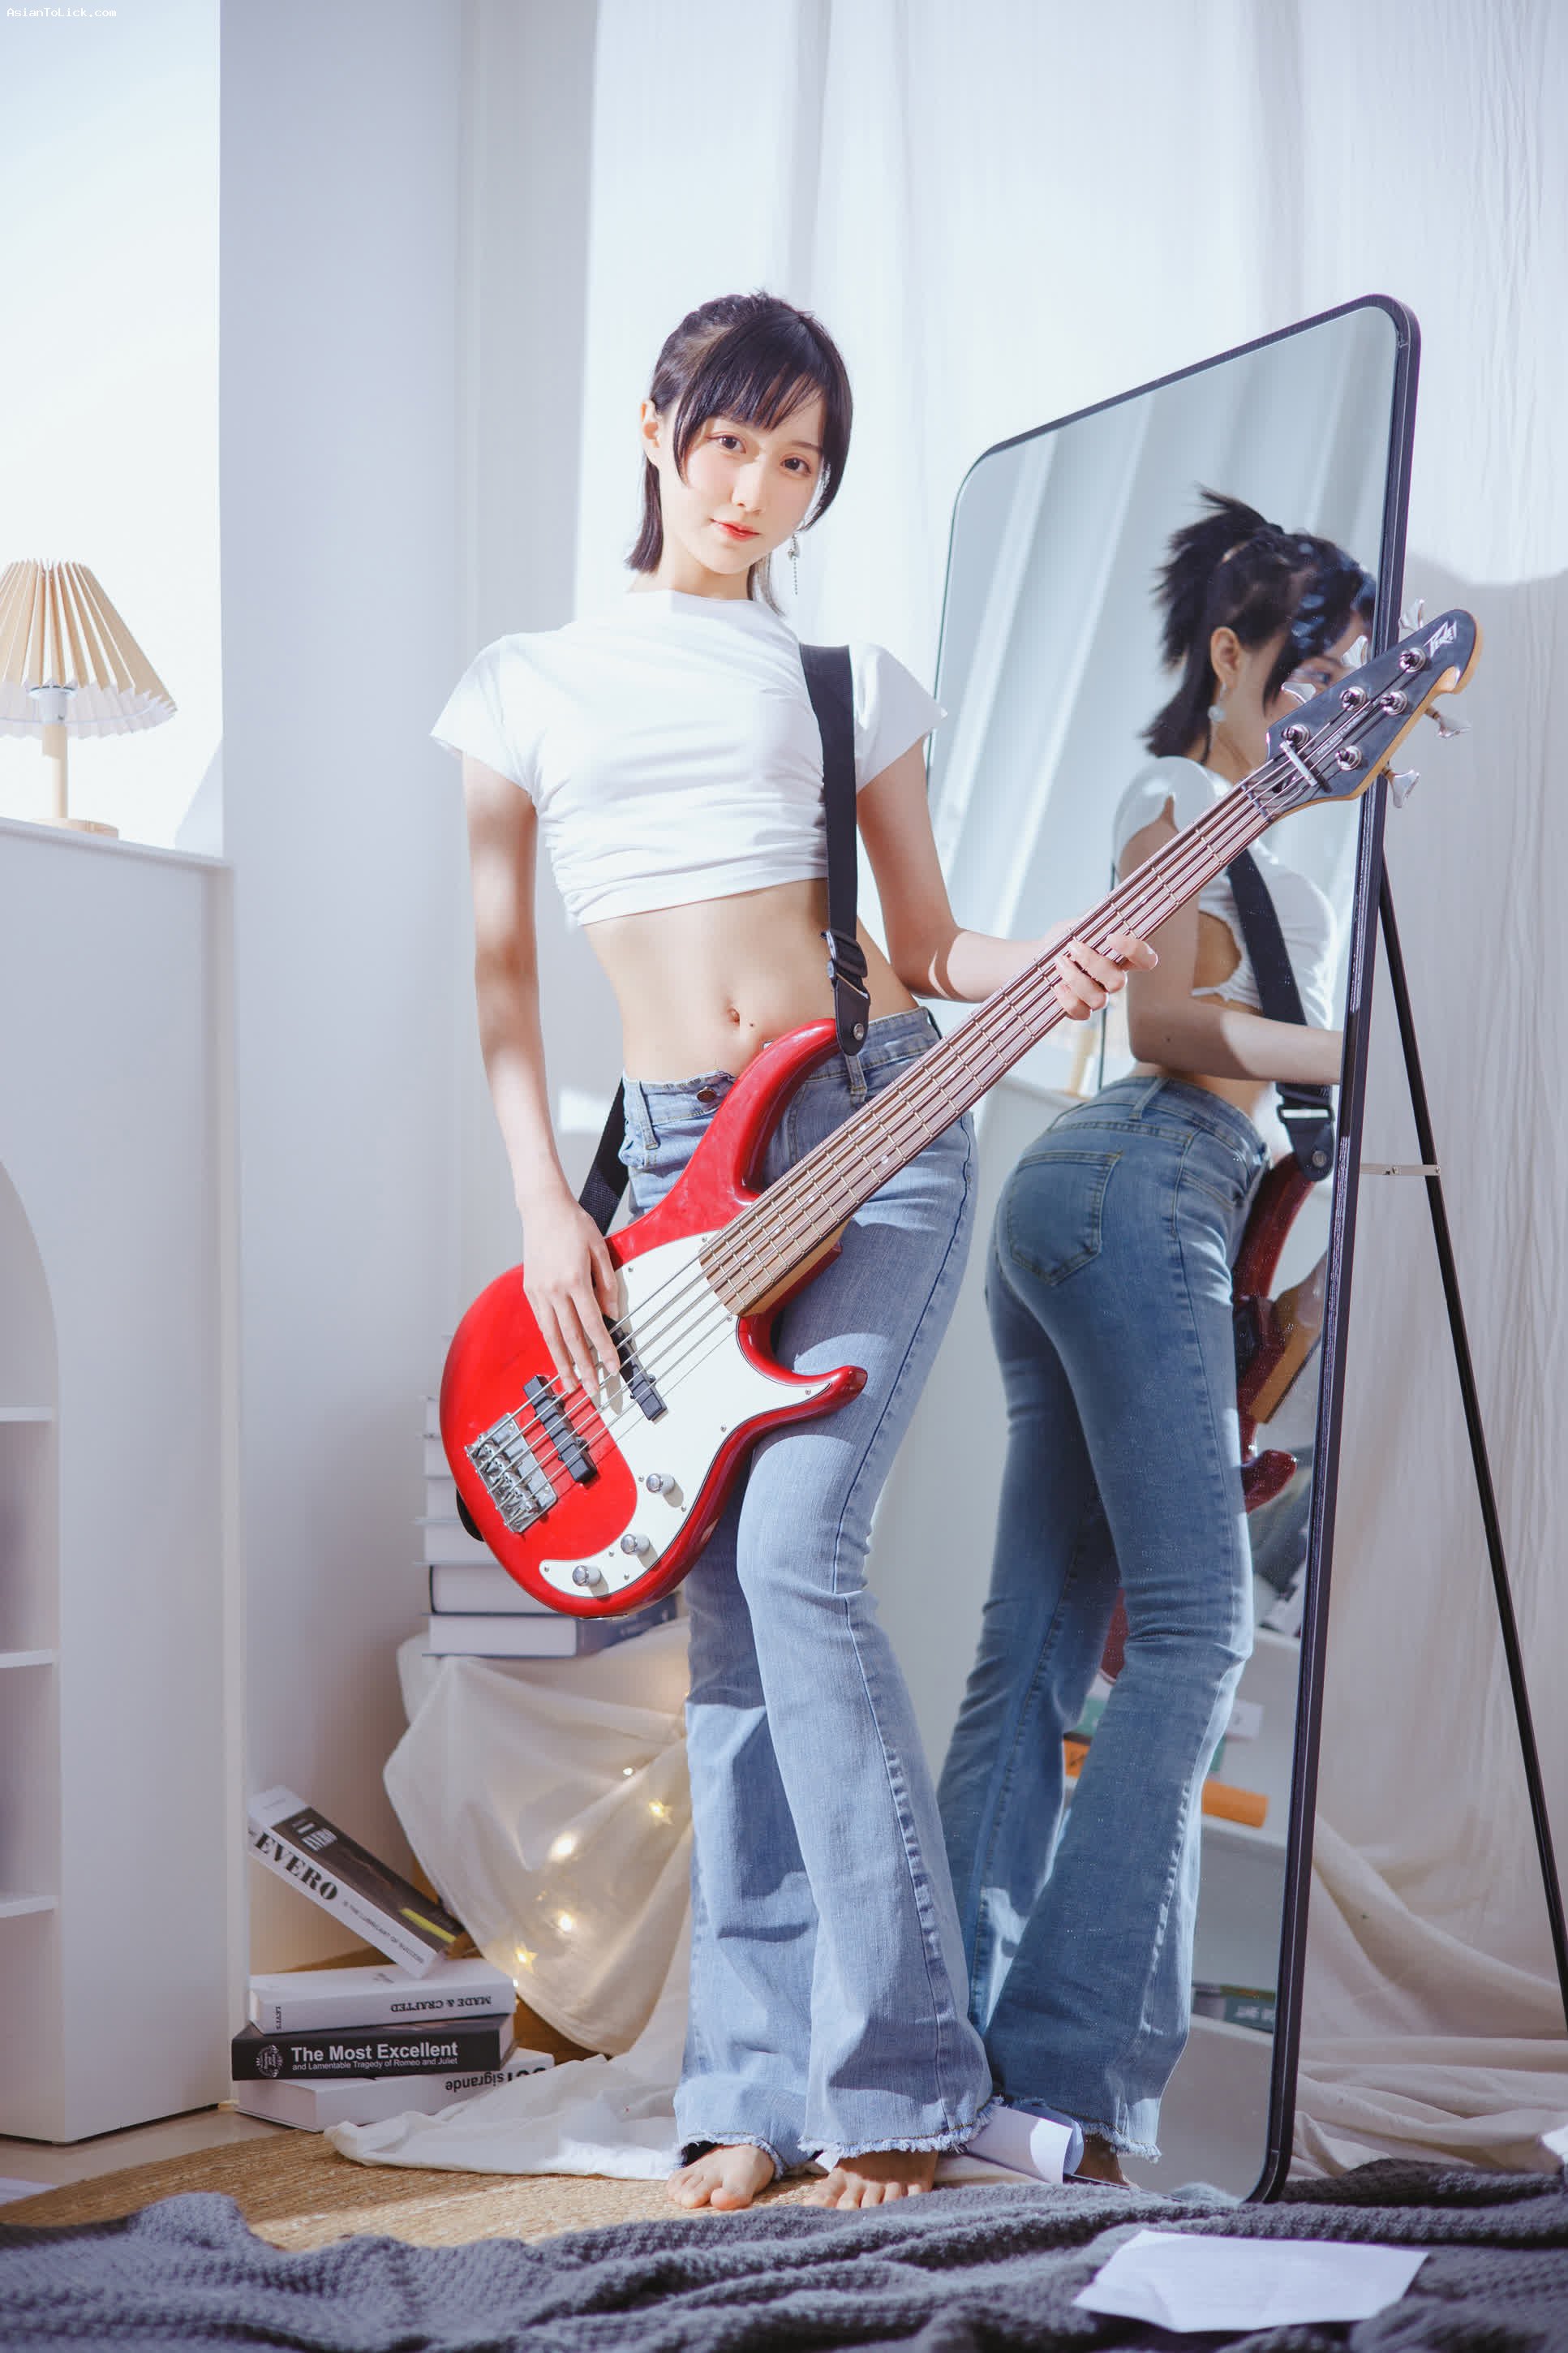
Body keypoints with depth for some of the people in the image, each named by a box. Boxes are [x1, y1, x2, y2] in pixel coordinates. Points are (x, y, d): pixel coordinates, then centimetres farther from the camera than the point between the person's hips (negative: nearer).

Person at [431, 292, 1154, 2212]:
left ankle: (899, 2068, -8)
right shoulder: (531, 683, 13)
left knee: (794, 1553, -17)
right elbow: (498, 962, 10)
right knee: (728, 1616, 0)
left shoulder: (852, 681, 11)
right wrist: (541, 1205, -1)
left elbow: (922, 941, 12)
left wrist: (1044, 969, -10)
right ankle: (760, 2089, 8)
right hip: (677, 1160, 2)